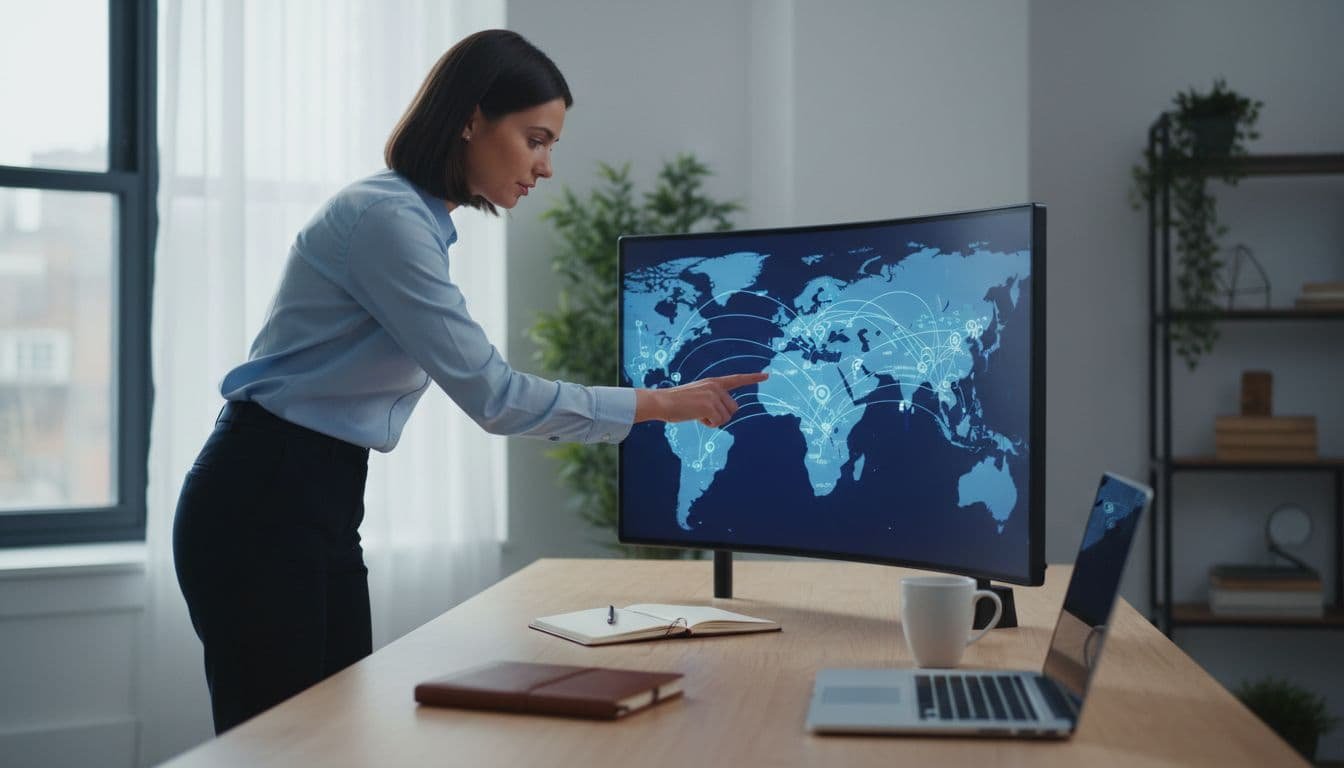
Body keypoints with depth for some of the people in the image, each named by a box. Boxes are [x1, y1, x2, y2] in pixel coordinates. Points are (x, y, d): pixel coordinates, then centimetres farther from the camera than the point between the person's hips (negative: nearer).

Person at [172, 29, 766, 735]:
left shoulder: (420, 222, 13)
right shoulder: (388, 218, -18)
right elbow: (493, 395, -21)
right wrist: (663, 404, -15)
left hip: (319, 505, 10)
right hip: (263, 512, -10)